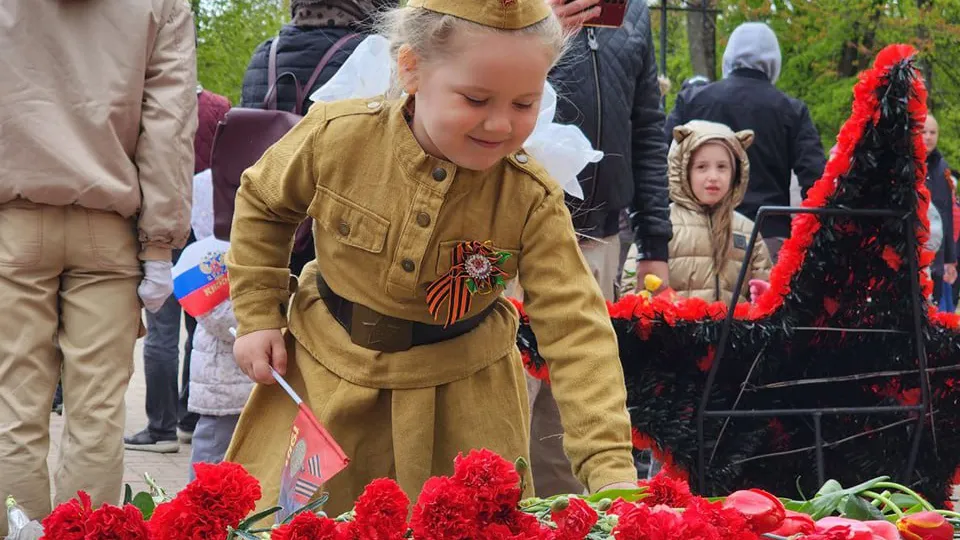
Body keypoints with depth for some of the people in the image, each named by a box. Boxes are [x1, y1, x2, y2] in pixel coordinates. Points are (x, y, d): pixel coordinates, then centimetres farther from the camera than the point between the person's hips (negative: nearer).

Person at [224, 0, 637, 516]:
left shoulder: (532, 201, -20)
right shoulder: (337, 136, -19)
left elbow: (575, 330, -25)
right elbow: (262, 203, 3)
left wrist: (610, 466, -35)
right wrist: (258, 316, -1)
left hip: (459, 400, -1)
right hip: (324, 376, 1)